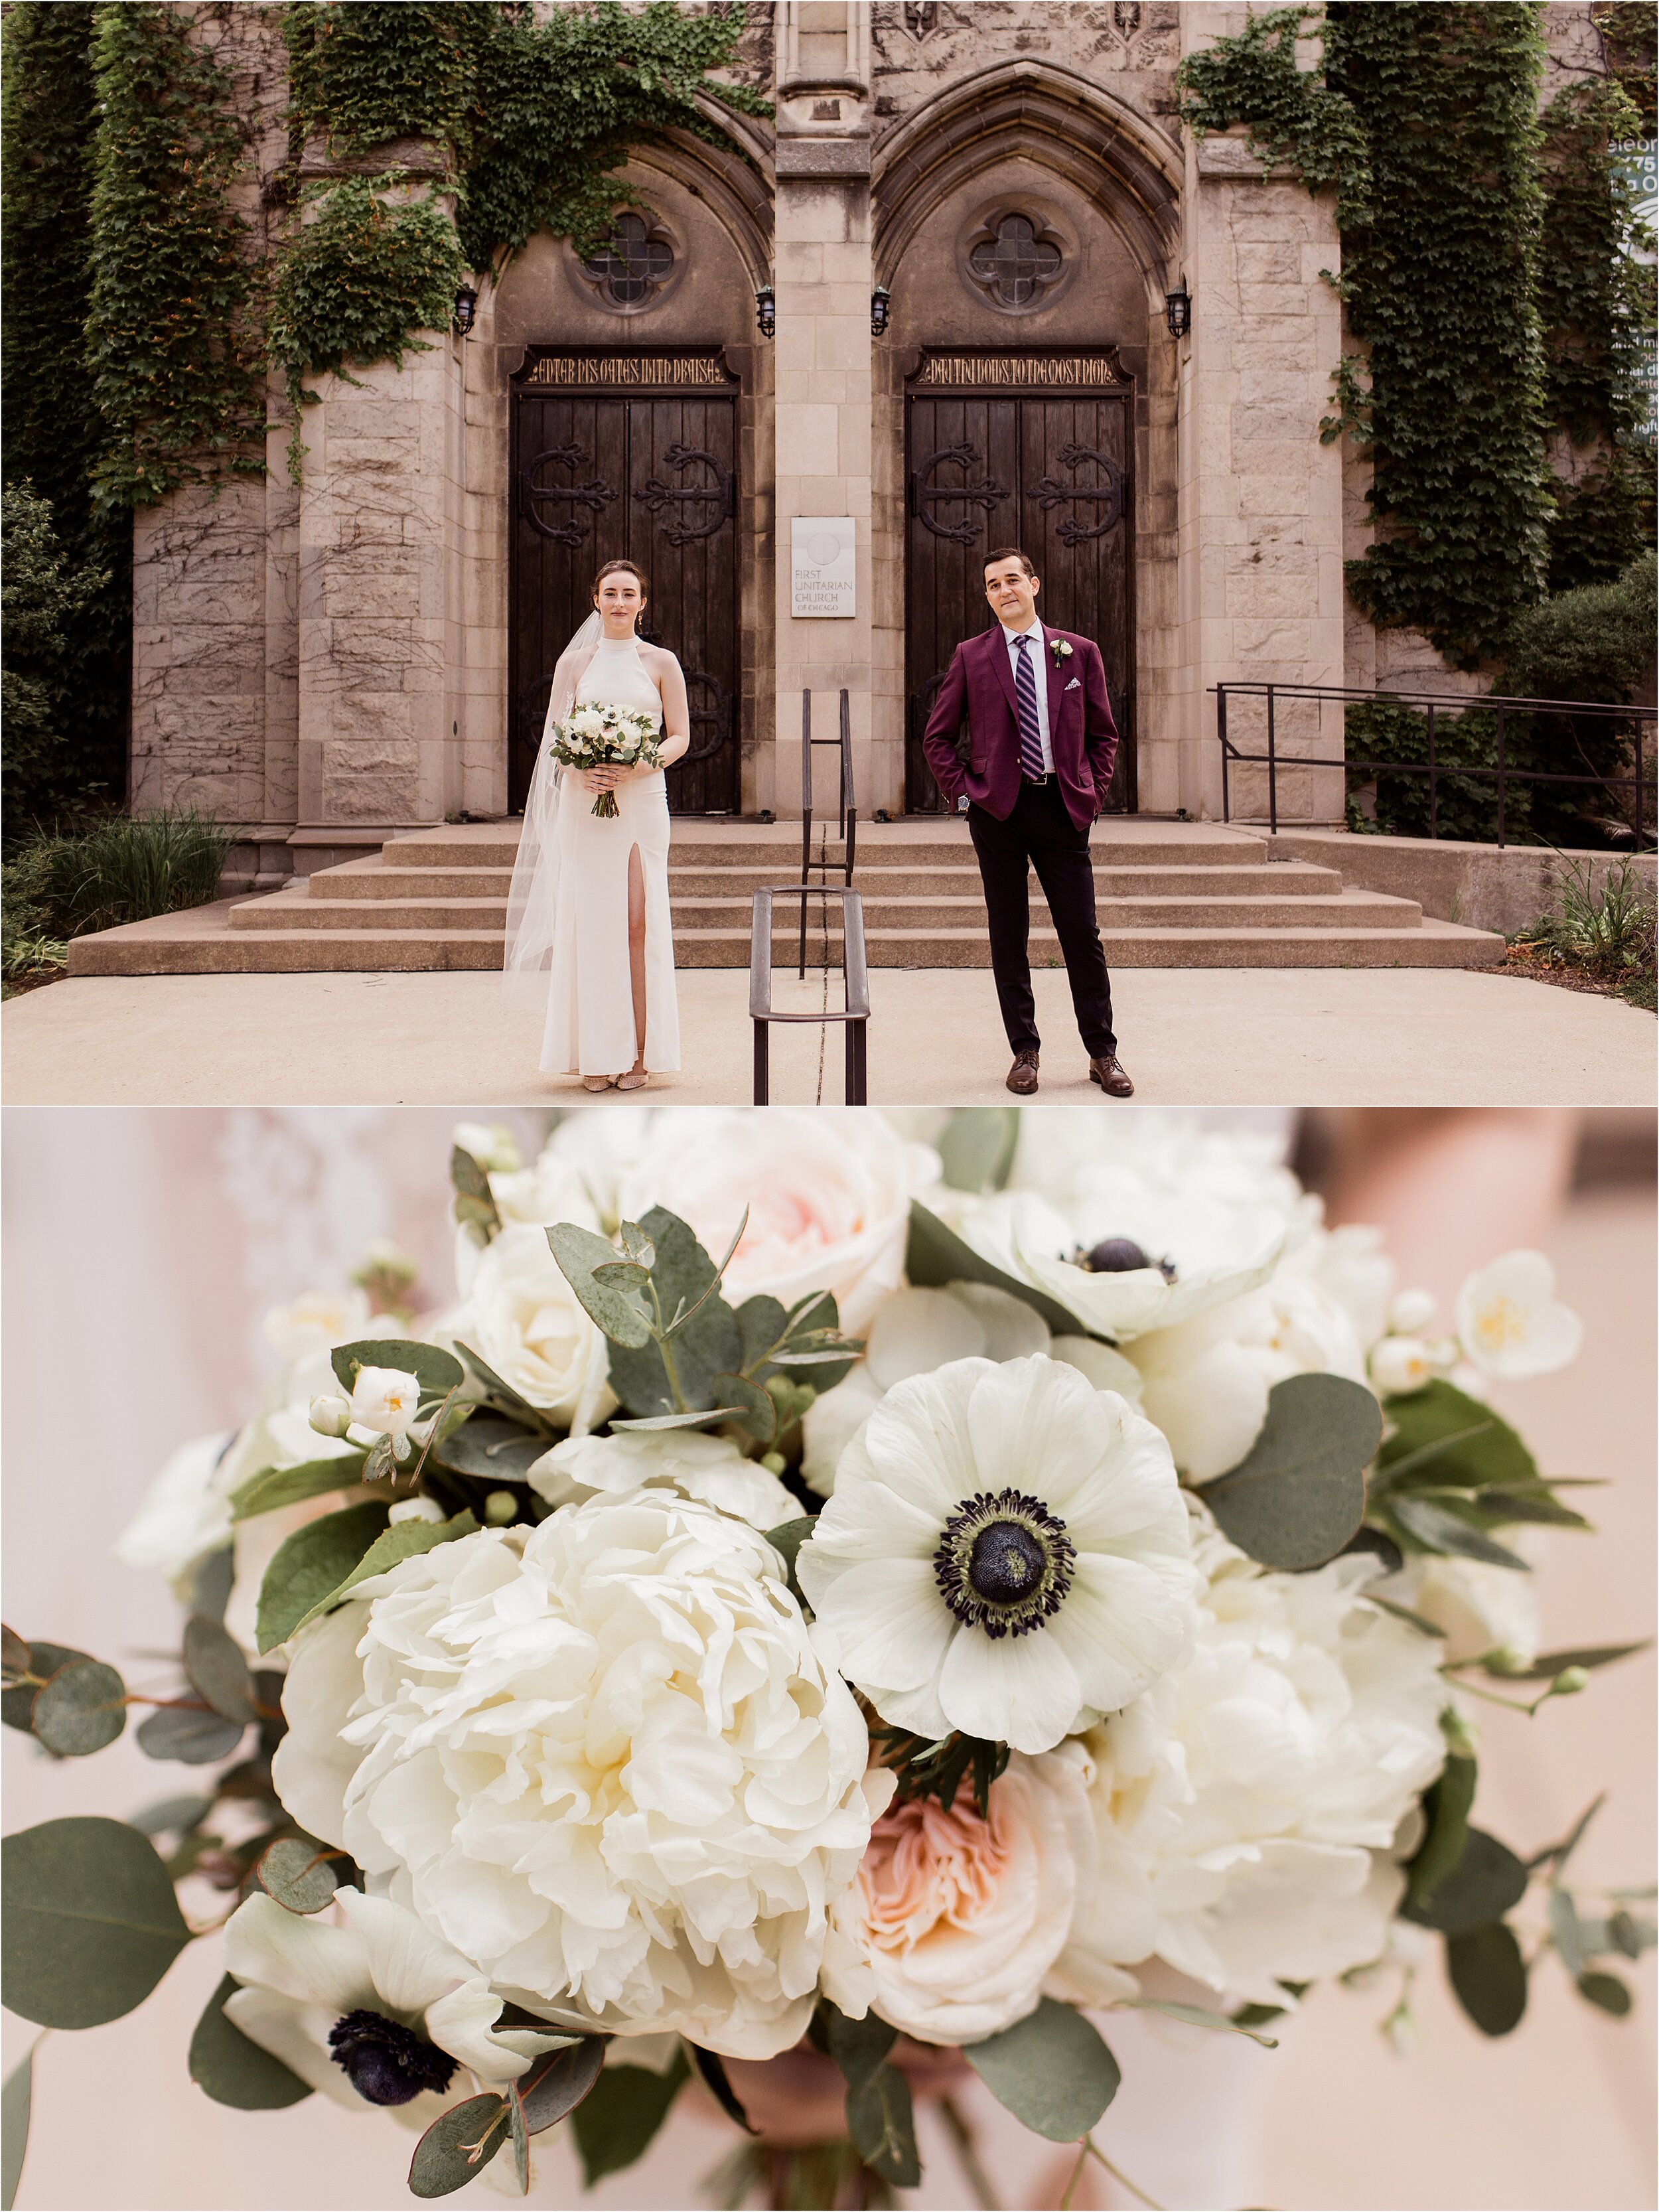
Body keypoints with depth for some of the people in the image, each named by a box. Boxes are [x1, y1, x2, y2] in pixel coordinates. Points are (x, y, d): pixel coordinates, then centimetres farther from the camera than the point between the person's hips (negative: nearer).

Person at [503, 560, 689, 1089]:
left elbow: (680, 736, 5)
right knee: (590, 923, -1)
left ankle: (639, 1052, -1)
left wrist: (639, 766, -13)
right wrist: (580, 769, -12)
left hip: (643, 801, -1)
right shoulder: (575, 661, 10)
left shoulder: (661, 663, 7)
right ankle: (596, 1054, 4)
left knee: (638, 922, -6)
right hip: (585, 805, 1)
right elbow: (554, 735, 9)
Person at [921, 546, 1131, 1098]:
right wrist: (963, 793, 0)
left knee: (1082, 934, 0)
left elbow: (1103, 734, 13)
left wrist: (1093, 794, 2)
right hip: (997, 806, 0)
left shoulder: (1079, 652, 7)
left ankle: (1102, 1054, 10)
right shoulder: (971, 656, 5)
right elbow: (936, 736, 9)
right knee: (1008, 936, 4)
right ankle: (1024, 1053, 13)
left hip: (1063, 806, 0)